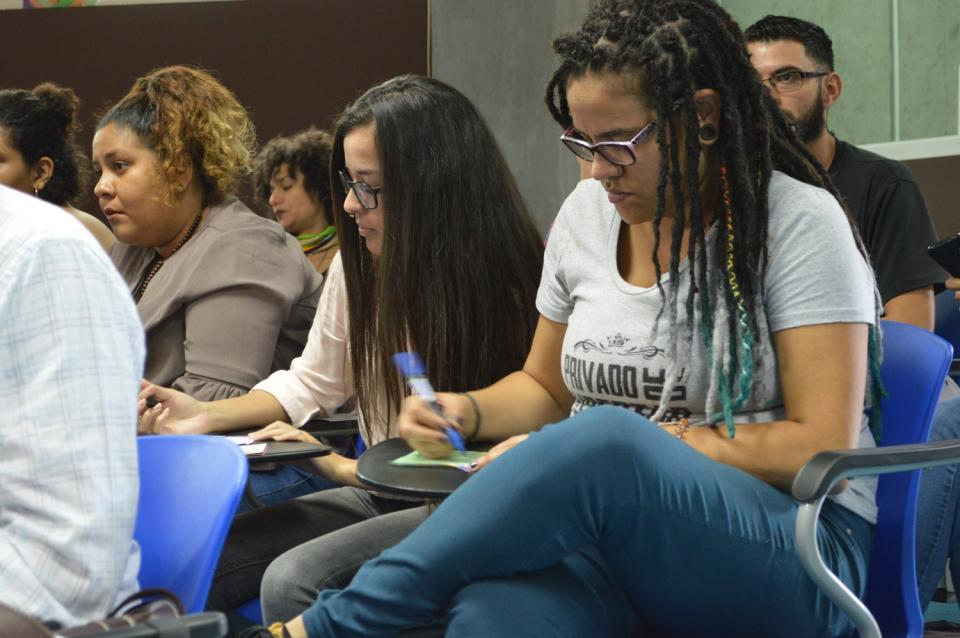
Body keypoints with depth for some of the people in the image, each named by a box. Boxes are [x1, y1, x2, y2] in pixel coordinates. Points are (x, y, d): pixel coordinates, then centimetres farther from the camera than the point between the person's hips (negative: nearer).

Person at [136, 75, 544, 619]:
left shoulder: (506, 283, -17)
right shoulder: (358, 267, 3)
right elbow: (311, 383, 18)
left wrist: (351, 469, -16)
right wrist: (208, 415, 4)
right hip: (383, 495, 7)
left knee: (295, 580, -28)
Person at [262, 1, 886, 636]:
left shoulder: (797, 220, -5)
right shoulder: (588, 213, 12)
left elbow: (821, 446, -11)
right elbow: (546, 387, 26)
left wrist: (645, 447, -14)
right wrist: (465, 411, 5)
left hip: (789, 546, -3)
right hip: (608, 529, 4)